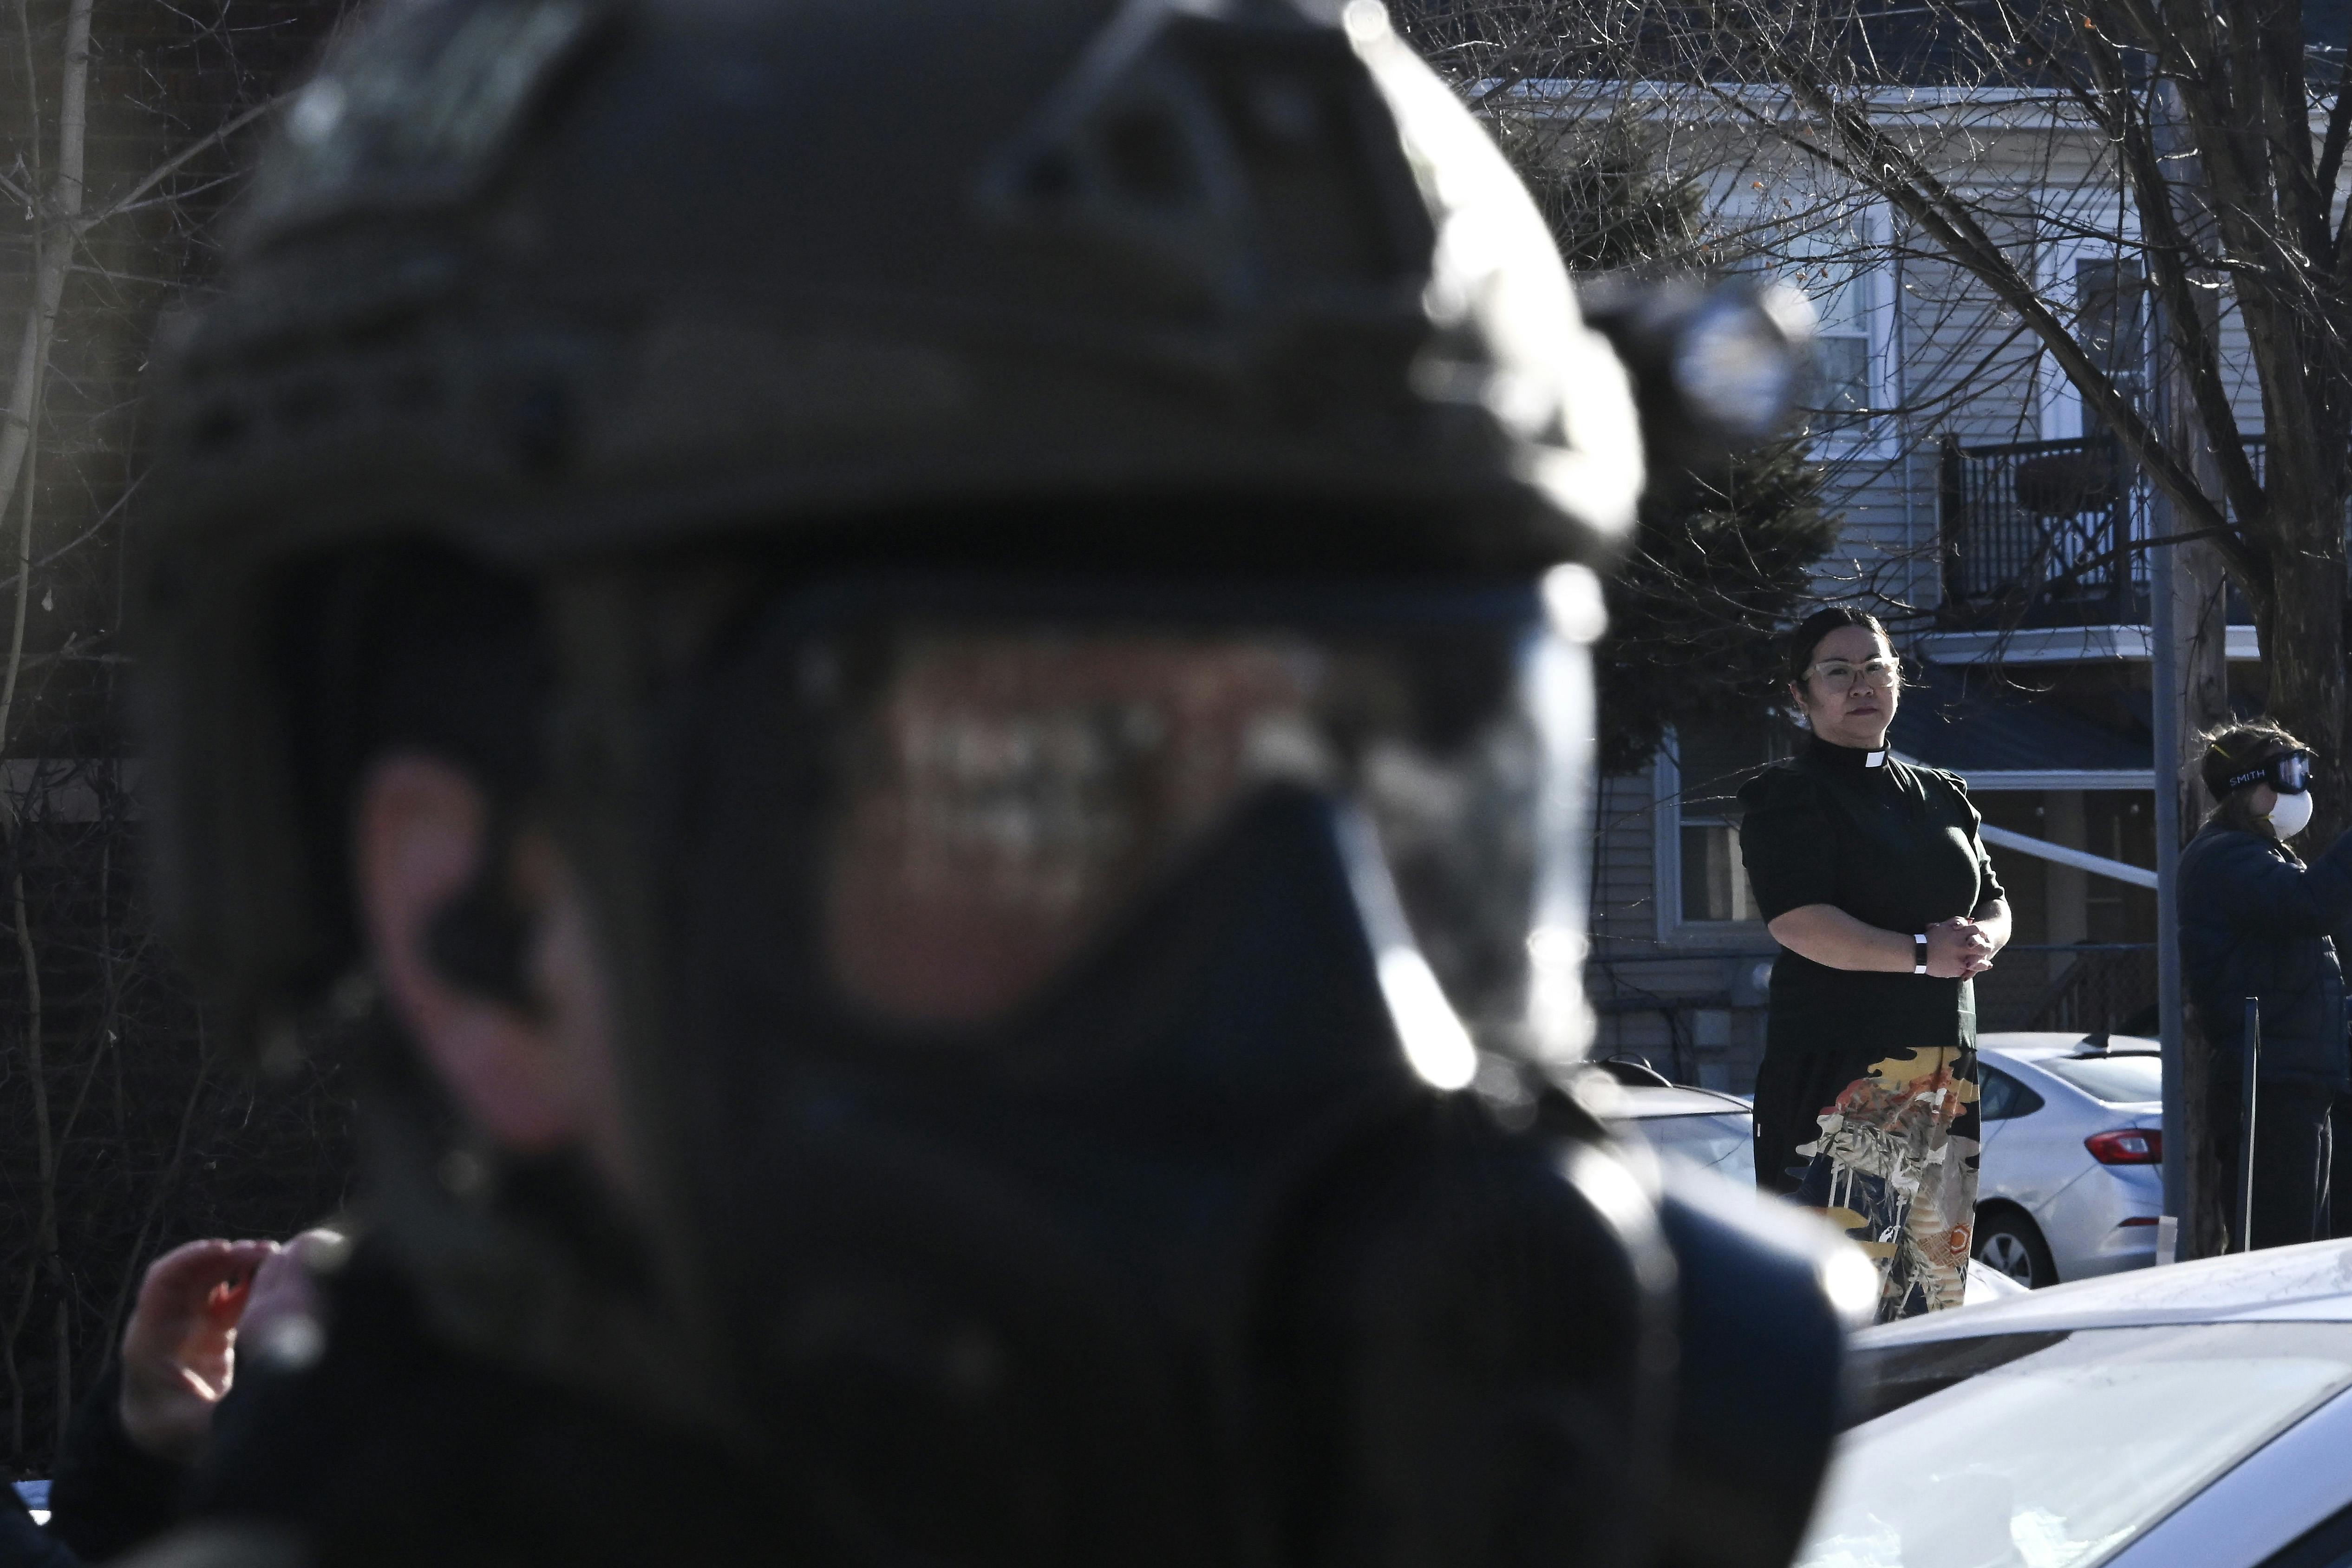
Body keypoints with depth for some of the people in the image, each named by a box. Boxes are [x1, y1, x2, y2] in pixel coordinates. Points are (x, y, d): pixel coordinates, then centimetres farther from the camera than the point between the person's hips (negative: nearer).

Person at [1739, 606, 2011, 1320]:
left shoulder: (1942, 797, 20)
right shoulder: (1785, 797, -2)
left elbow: (1996, 906, 21)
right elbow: (1800, 925, -14)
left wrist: (1979, 941, -4)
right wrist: (1923, 953, -17)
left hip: (1945, 1067, 7)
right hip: (1838, 1067, -7)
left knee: (1937, 1274, 5)